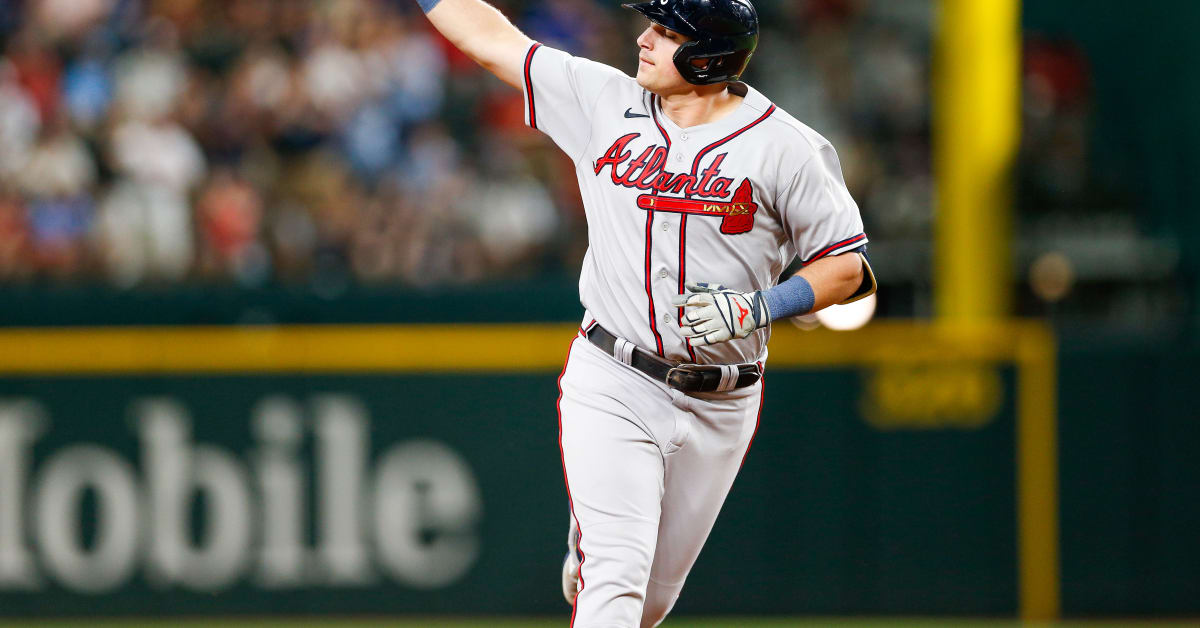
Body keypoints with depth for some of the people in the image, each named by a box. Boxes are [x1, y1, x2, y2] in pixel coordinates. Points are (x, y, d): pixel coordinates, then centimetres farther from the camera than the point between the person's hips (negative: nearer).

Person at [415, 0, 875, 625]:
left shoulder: (785, 146, -7)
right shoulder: (605, 102, 0)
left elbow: (847, 266, -4)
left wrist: (758, 309, -19)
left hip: (718, 407, 0)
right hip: (609, 385, 0)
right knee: (617, 576, -17)